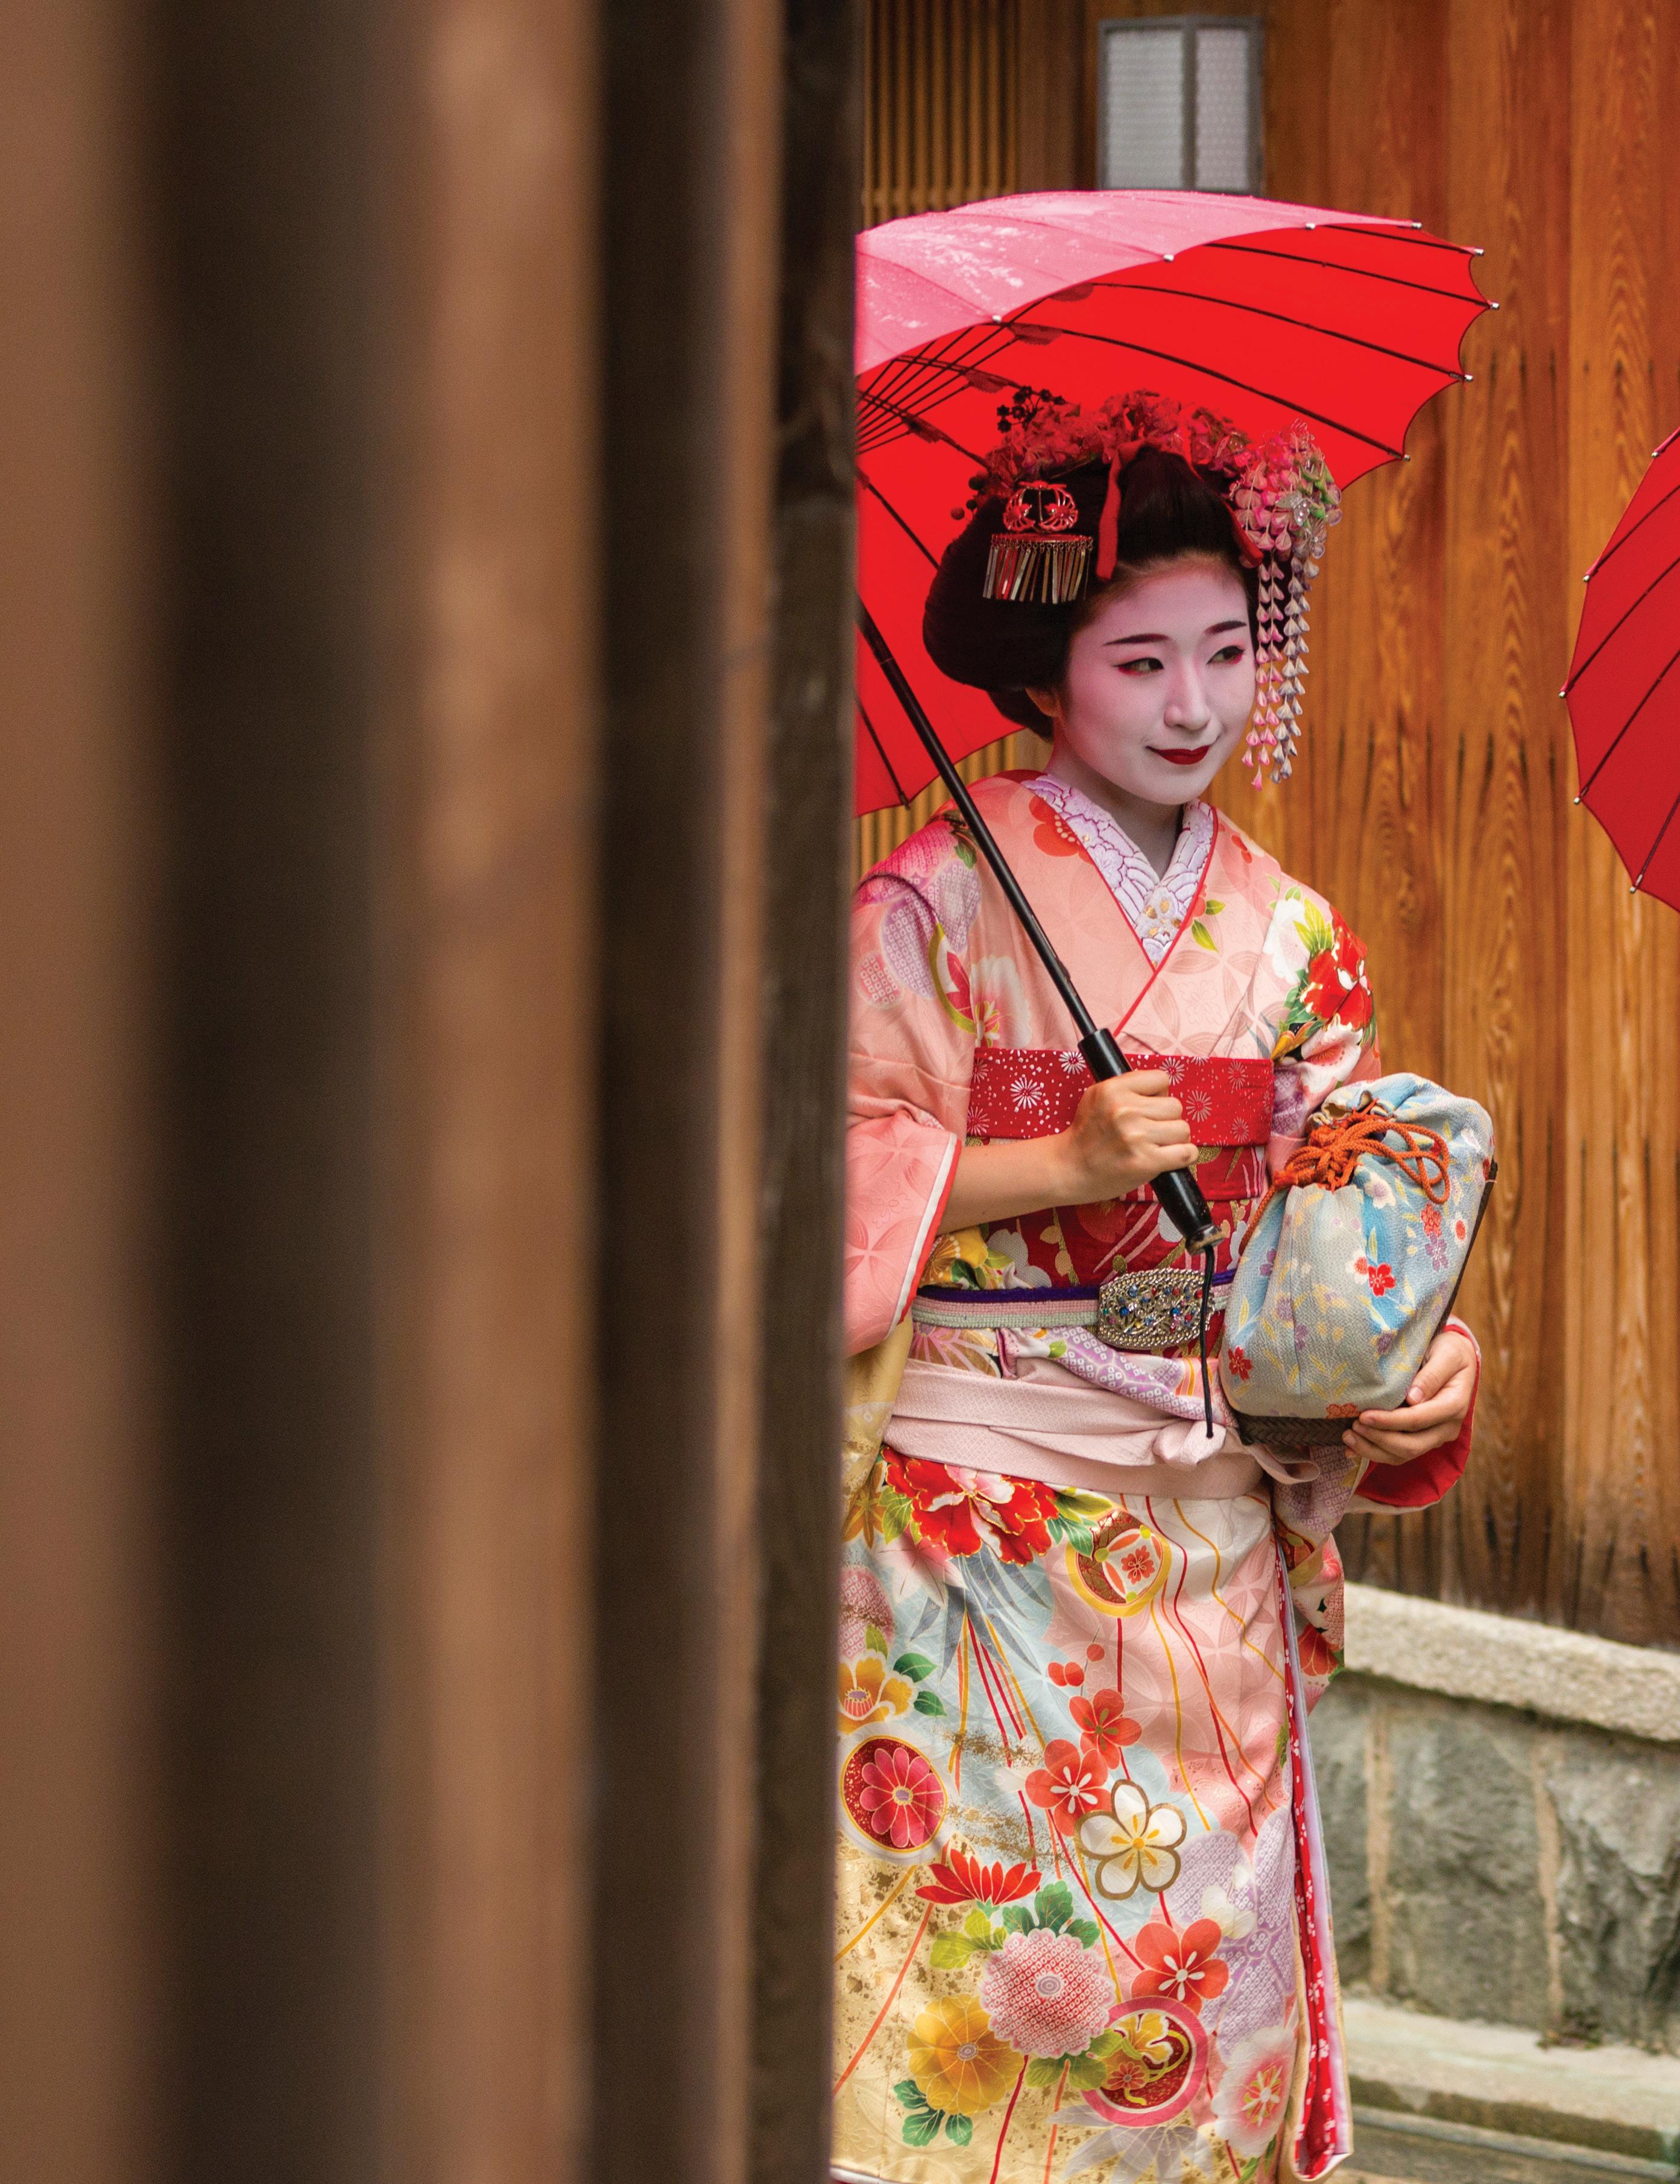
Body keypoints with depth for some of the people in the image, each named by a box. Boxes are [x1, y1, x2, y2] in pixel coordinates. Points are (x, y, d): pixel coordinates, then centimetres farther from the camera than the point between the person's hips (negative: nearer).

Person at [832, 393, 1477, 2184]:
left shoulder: (1292, 940, 9)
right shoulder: (937, 902, -4)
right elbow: (828, 1175, -8)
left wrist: (1415, 1363, -10)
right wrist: (1063, 1165, -16)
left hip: (1209, 1533, 4)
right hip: (975, 1507, -4)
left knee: (1198, 1948, 4)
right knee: (976, 1925, -5)